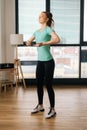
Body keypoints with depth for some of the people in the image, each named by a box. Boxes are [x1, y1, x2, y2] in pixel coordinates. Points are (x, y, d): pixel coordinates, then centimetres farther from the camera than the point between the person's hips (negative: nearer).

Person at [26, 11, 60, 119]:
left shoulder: (48, 29, -10)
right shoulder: (37, 31, 12)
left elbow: (57, 39, -27)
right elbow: (29, 41, 20)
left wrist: (43, 43, -35)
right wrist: (28, 42, -4)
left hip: (48, 61, -7)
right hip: (40, 61, 7)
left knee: (48, 85, -3)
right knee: (39, 84, 13)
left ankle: (52, 109, 8)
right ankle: (40, 106, 29)